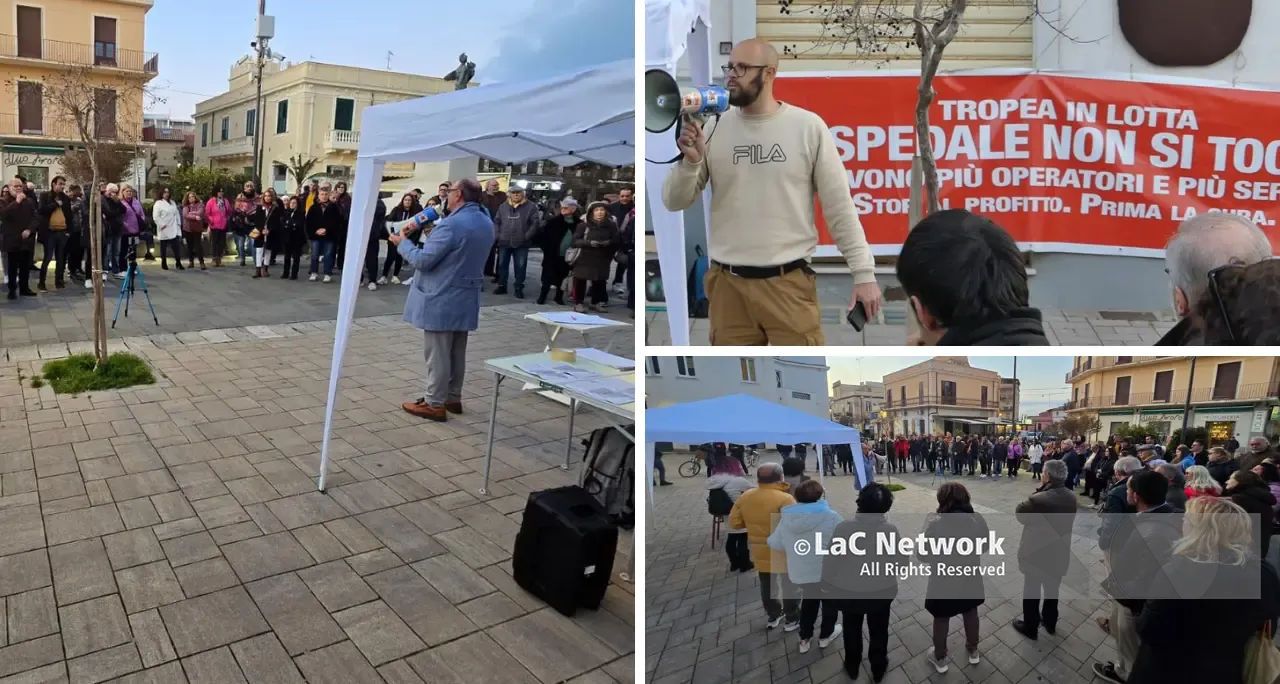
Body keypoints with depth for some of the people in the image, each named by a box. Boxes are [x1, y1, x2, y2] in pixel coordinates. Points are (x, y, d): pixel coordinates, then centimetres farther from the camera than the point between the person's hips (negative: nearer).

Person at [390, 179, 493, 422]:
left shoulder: (452, 224, -22)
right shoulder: (486, 224, 7)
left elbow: (423, 260, -19)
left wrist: (403, 243, -3)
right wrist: (431, 235, 16)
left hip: (442, 300, -8)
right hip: (466, 299, 9)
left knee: (437, 354, 0)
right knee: (456, 352, 17)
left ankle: (435, 404, 7)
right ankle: (453, 398, 27)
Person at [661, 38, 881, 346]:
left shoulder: (808, 127, -1)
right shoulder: (713, 127, 3)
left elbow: (839, 206, 0)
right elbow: (675, 202, 4)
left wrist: (864, 272, -3)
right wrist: (690, 160, -15)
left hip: (789, 283, -2)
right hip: (728, 284, 2)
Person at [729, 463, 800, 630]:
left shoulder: (745, 497, -6)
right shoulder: (785, 499, -24)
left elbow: (734, 523, 0)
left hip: (759, 553, 5)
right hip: (783, 553, -5)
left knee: (767, 585, 22)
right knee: (790, 587, 14)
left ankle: (772, 616, 37)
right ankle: (792, 620, 27)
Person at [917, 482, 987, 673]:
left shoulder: (936, 525, -27)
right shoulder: (978, 520, -15)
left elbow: (922, 555, -13)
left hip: (943, 586, -3)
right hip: (971, 582, 4)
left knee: (941, 619, 21)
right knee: (970, 613, 30)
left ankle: (940, 659, 40)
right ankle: (973, 651, 51)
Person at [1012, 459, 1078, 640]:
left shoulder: (1038, 500, -30)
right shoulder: (1071, 497, -7)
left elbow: (1019, 513, -13)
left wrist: (1038, 491, -12)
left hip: (1036, 555, -6)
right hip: (1059, 555, 6)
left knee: (1031, 594, 13)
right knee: (1052, 592, 26)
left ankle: (1030, 628, 28)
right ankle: (1050, 622, 44)